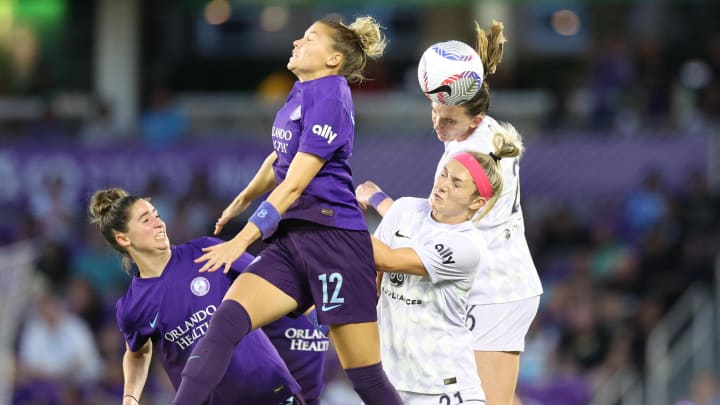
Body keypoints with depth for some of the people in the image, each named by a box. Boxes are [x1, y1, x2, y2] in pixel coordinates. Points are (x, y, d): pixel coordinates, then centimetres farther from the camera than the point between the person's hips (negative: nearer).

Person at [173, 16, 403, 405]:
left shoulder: (329, 100, -12)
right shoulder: (301, 94, 15)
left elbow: (294, 185, -17)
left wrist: (242, 240, -20)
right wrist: (241, 202, 43)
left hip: (333, 239, -8)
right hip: (290, 239, 8)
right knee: (227, 318, -15)